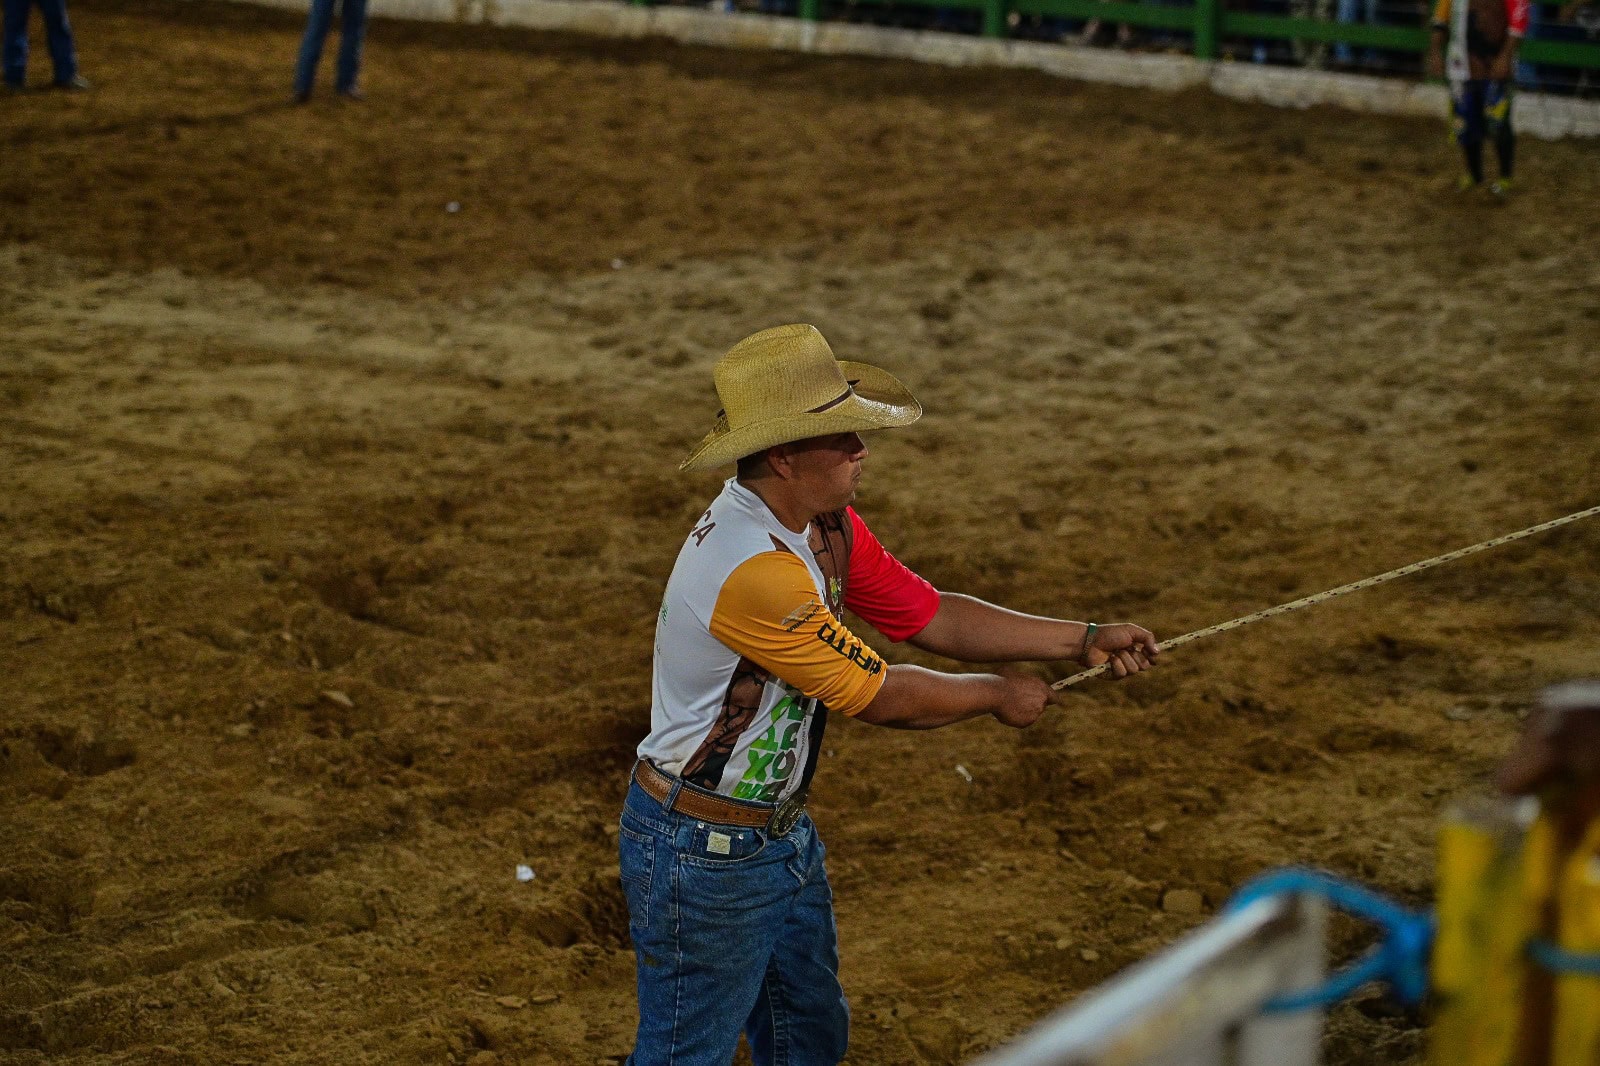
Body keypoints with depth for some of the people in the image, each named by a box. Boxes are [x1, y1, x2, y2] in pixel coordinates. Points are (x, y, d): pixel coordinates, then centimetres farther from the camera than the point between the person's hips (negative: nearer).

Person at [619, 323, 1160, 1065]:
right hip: (705, 855, -9)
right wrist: (997, 696, -6)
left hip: (782, 831, 9)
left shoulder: (827, 526, -1)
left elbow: (930, 616, 7)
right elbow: (877, 697, -22)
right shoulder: (753, 570, -31)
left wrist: (1082, 640, 1)